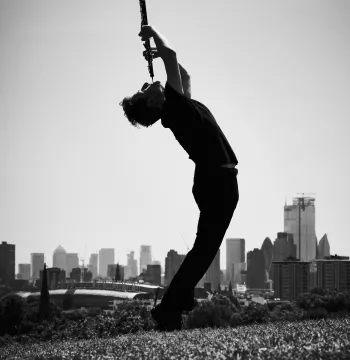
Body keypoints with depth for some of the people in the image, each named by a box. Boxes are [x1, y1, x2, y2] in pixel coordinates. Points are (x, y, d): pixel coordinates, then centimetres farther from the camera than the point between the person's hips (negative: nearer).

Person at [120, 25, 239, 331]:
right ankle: (170, 308, -10)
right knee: (205, 248, -8)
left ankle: (179, 300, 24)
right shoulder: (173, 105, -11)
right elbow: (171, 55, -17)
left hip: (214, 181, 9)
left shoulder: (177, 106, 12)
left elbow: (184, 75, 32)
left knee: (206, 247, 21)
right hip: (219, 181, -9)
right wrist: (156, 36, -1)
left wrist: (159, 53, 27)